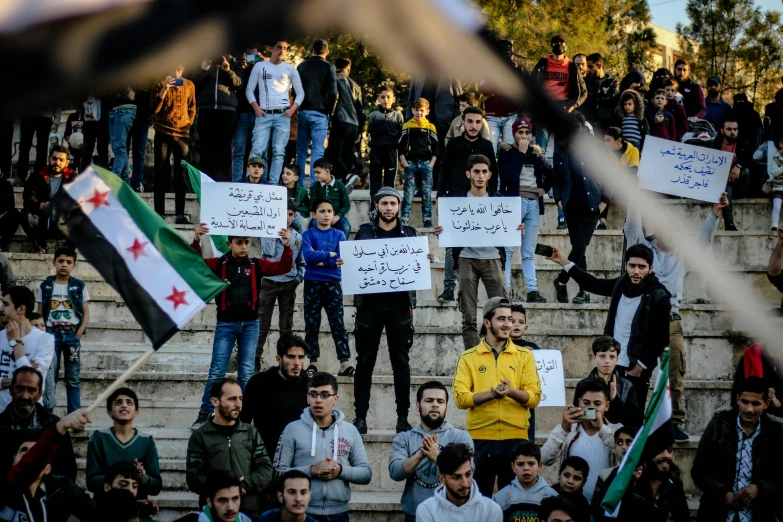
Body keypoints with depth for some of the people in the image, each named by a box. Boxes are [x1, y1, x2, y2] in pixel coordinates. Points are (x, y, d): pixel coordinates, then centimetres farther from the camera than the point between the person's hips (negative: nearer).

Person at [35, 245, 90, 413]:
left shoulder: (79, 286, 4)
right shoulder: (45, 286, 5)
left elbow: (86, 313, 4)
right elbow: (39, 314, 6)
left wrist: (78, 334, -7)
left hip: (72, 334, 0)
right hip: (51, 334, 0)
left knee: (73, 379, 2)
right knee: (49, 377, -2)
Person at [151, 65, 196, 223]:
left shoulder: (189, 85, 7)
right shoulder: (161, 84, 0)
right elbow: (155, 108, -10)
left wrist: (188, 123, 5)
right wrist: (164, 89, -19)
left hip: (182, 133, 2)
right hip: (163, 132, -2)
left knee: (181, 174, -1)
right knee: (161, 173, -2)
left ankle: (180, 214, -1)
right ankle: (159, 213, -2)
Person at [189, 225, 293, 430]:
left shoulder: (257, 265, 3)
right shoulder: (219, 264, -1)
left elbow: (283, 267, -3)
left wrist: (287, 246, -20)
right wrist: (196, 241, -27)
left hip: (250, 324, 2)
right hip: (226, 324, -2)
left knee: (247, 373, 5)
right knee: (217, 372, 0)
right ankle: (204, 414, 6)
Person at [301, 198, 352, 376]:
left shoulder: (339, 235, 7)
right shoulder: (308, 234, 3)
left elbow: (341, 259, -7)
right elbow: (308, 255, -14)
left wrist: (319, 259, -11)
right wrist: (330, 255, -10)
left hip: (333, 284, 0)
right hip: (312, 284, 0)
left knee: (338, 324, -5)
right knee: (311, 325, 3)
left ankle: (345, 363, -11)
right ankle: (312, 363, 8)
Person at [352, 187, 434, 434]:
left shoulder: (409, 233, 11)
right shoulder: (364, 232, 10)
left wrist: (427, 261, -10)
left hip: (400, 304, 0)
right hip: (369, 302, 0)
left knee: (401, 361, 3)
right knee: (365, 361, 2)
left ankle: (403, 418, 7)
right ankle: (360, 416, 6)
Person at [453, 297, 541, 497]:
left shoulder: (524, 356, 7)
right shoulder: (468, 357, 5)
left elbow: (534, 397, 0)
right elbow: (460, 398, -5)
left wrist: (512, 392, -20)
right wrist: (491, 394, -19)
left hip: (515, 437, 1)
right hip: (480, 438, -1)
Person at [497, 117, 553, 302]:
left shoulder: (536, 154, 15)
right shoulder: (506, 152, 1)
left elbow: (550, 172, 29)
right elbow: (511, 175, -14)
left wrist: (545, 188, 13)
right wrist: (521, 153, -9)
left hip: (533, 204, 5)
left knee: (529, 252, 6)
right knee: (507, 249, -7)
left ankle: (532, 290, 3)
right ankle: (504, 289, -10)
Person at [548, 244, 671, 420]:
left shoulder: (658, 297, -13)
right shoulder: (622, 284, 4)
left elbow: (662, 338, -12)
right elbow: (595, 285, 21)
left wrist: (641, 366, -11)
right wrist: (564, 262, 21)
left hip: (635, 372, -6)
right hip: (612, 366, 6)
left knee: (632, 422, -3)